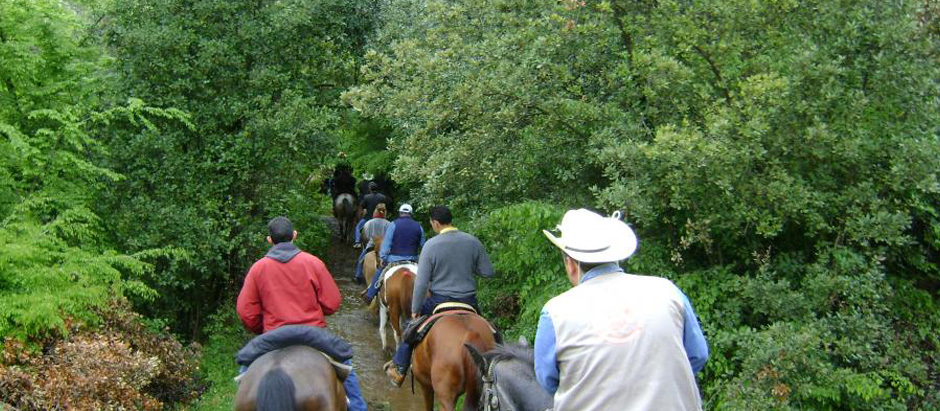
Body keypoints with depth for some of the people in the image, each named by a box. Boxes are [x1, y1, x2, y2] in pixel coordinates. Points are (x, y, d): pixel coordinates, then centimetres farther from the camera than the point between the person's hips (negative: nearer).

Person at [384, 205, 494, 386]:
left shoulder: (431, 245, -13)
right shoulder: (473, 241, -4)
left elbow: (421, 282, -12)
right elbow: (488, 272, 1)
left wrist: (415, 309, -1)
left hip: (439, 300, -2)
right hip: (469, 300, 2)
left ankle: (399, 370, 29)